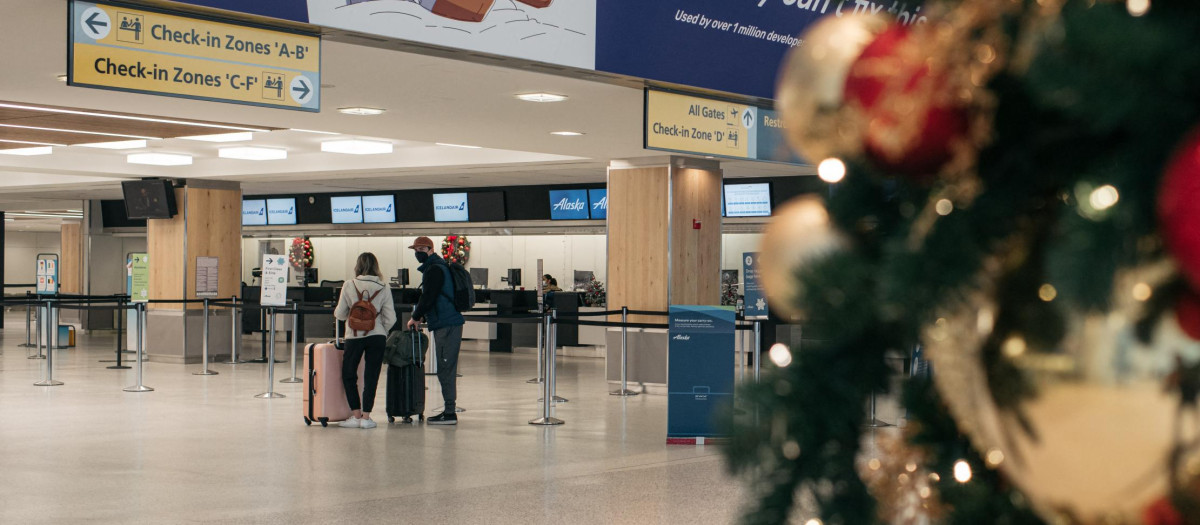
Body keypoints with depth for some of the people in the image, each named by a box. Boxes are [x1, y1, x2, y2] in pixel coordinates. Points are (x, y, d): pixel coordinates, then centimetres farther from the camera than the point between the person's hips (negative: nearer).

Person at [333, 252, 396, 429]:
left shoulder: (349, 286, -4)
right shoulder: (383, 289, 0)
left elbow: (340, 314, 1)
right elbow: (390, 318, 0)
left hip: (355, 336, -1)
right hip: (377, 336, 1)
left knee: (348, 375, 12)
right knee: (371, 377, 7)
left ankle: (356, 415, 8)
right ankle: (366, 416, 6)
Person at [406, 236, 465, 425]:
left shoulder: (435, 270, -11)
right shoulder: (435, 267, 21)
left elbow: (428, 297, -16)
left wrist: (416, 317, -3)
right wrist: (422, 317, 17)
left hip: (447, 325, -10)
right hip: (447, 324, 10)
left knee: (446, 369, -10)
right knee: (445, 369, 12)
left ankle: (450, 414, -10)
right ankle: (449, 411, 15)